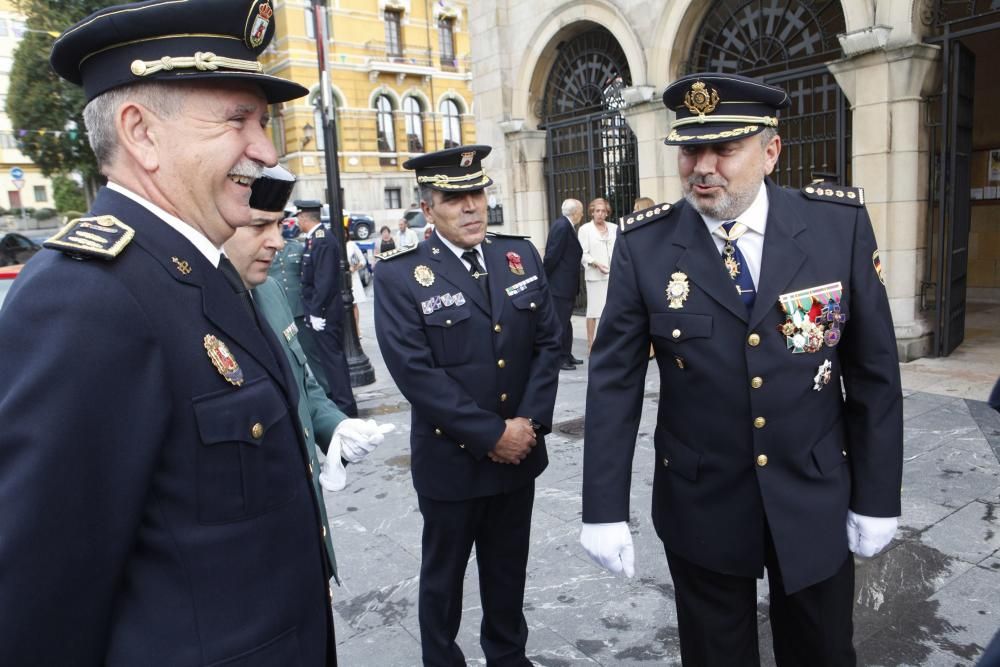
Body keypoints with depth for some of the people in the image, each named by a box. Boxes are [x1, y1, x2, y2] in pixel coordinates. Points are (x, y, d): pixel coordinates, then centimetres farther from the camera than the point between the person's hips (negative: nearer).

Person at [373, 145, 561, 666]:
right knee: (444, 577, 17)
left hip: (520, 450, 4)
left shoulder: (521, 256, 3)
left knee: (508, 572, 21)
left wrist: (530, 422, -10)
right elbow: (416, 373, -18)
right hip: (451, 460, -4)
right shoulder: (399, 276, -11)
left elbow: (547, 342, 2)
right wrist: (492, 435, -18)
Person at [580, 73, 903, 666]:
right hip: (700, 506, -1)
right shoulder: (645, 245, -11)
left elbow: (873, 369, -3)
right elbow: (615, 382, -9)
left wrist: (877, 496, 0)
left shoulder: (840, 223, -8)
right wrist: (604, 509, -10)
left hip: (816, 500, 2)